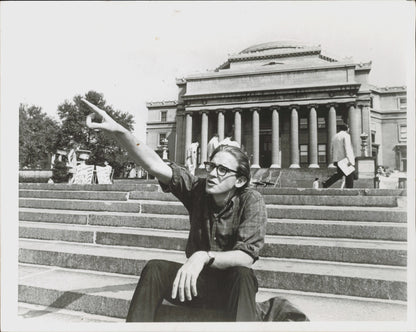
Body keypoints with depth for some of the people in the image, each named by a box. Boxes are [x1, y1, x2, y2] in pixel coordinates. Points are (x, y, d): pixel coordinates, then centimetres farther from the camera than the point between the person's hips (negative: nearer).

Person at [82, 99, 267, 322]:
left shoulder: (251, 201, -17)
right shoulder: (197, 189, -9)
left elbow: (246, 257, -25)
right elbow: (155, 165, -22)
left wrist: (204, 257, -42)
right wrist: (118, 131, -34)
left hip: (232, 286, -3)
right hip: (196, 281, 3)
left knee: (243, 275, -36)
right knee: (155, 269, -23)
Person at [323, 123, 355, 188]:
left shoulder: (335, 136, 15)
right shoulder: (346, 135, -7)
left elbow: (332, 148, 17)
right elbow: (347, 148, -18)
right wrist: (349, 160, -22)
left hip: (337, 159, 7)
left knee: (339, 173, 18)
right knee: (349, 176, 0)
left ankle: (326, 183, 6)